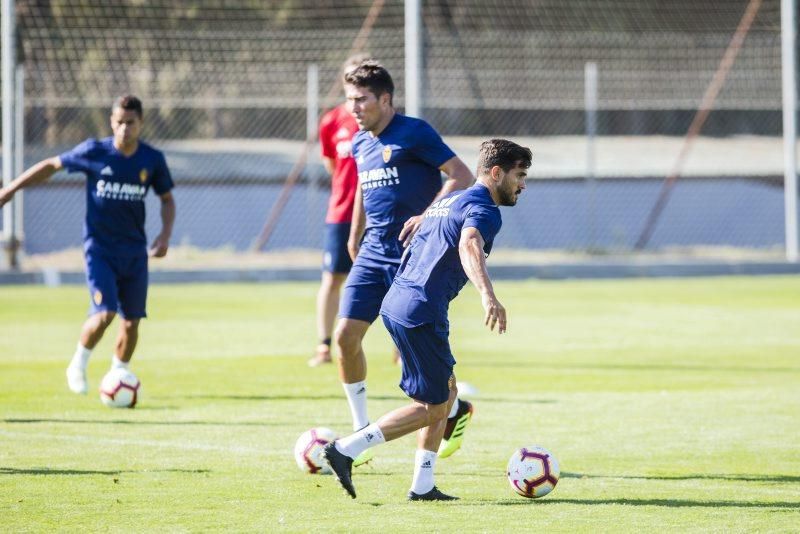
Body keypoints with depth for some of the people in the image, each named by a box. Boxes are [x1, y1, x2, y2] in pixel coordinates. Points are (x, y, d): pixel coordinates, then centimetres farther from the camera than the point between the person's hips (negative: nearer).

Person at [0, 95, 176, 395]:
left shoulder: (153, 160, -2)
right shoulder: (94, 152, -9)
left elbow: (167, 200, 12)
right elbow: (52, 165, 4)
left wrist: (165, 236, -3)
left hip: (135, 251, 3)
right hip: (99, 248, -3)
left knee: (131, 321, 3)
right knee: (105, 313, -18)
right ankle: (78, 366, 7)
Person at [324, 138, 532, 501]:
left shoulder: (450, 201, 20)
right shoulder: (484, 210, -10)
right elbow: (469, 246, -32)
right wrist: (487, 295, -48)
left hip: (396, 303, 10)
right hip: (421, 313, -10)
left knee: (446, 393, 18)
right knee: (432, 408, -2)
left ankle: (422, 486, 16)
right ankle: (345, 449, -7)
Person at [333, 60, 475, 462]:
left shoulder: (413, 133, -10)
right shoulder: (360, 143, 12)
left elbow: (462, 176, -13)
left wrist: (428, 215, -24)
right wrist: (354, 239, 28)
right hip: (373, 251, 7)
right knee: (345, 335, -4)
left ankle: (456, 410, 23)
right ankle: (361, 431, 8)